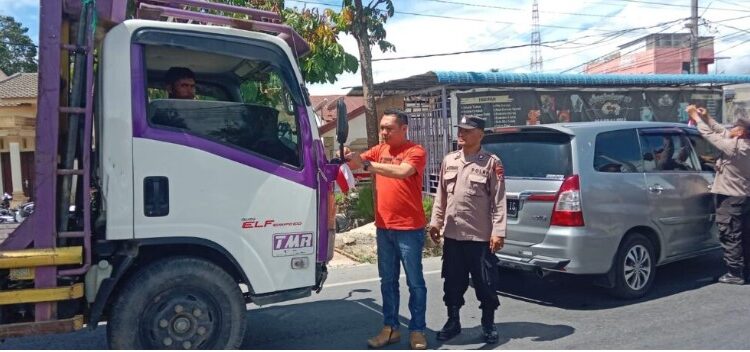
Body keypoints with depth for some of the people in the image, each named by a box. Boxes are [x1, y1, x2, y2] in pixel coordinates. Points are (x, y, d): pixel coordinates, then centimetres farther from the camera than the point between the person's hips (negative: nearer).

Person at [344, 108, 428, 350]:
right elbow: (359, 161, -2)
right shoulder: (379, 150, 10)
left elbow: (403, 171, -26)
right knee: (388, 281, 12)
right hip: (383, 227, 6)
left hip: (409, 228, -6)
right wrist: (347, 158, -26)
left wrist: (366, 164, -31)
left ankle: (417, 331, 13)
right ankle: (390, 328, 22)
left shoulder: (415, 151, -8)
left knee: (415, 282, 4)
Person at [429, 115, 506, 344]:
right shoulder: (449, 160, 8)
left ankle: (488, 325, 24)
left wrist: (498, 232, -13)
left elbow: (499, 201, -8)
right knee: (453, 281, 13)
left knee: (484, 282, 7)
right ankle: (453, 322, 28)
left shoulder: (492, 162, -5)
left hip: (480, 235, -4)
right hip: (452, 234, 4)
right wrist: (436, 221, 9)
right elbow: (441, 195, 13)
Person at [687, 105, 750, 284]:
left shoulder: (735, 146, -20)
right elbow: (722, 132, 16)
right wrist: (707, 118, 14)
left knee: (730, 237, -3)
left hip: (731, 198, -9)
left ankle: (735, 273, 1)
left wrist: (696, 117, -7)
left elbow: (711, 135, -16)